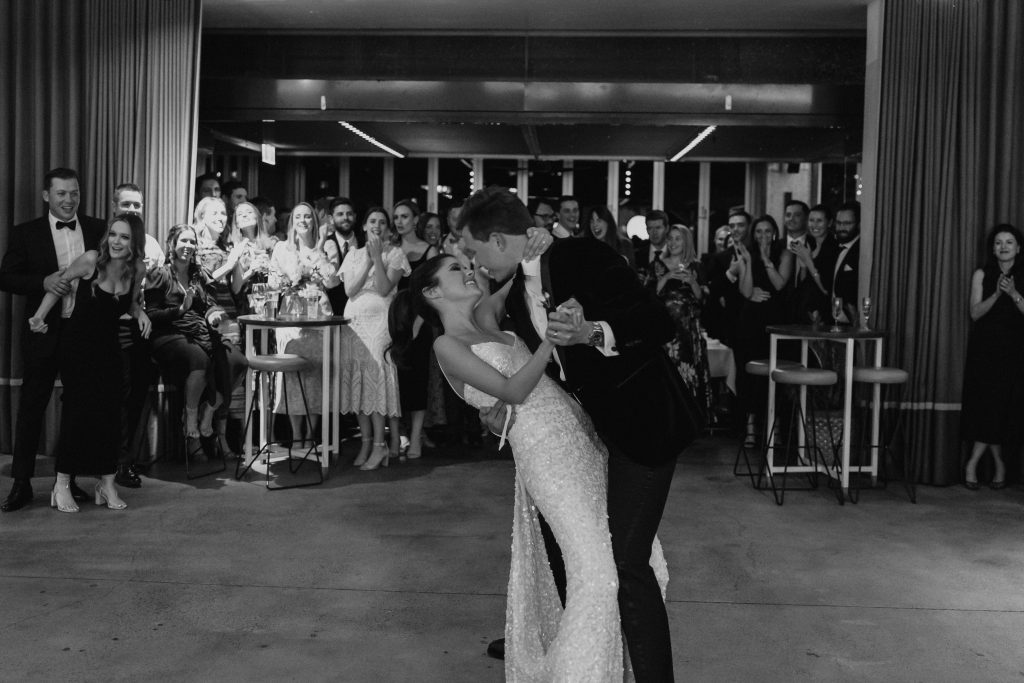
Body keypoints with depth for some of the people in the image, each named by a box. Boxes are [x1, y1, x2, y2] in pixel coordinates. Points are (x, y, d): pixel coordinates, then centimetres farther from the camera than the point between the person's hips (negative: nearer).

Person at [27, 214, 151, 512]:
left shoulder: (138, 269, -4)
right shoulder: (91, 260, -15)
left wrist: (140, 312, -8)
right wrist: (39, 317, -6)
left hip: (108, 347, 4)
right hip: (77, 343, -4)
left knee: (110, 409, -2)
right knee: (78, 408, -9)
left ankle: (107, 482, 8)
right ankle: (62, 485, 0)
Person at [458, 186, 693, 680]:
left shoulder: (584, 257, -19)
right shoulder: (515, 292, 4)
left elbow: (660, 323, -22)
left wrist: (592, 332, -36)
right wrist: (507, 401, -3)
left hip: (642, 419, -9)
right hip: (588, 423, 9)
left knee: (626, 561, -13)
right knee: (555, 533, 21)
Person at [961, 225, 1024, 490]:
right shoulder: (982, 275, 4)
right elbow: (975, 313, -4)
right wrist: (997, 293, -18)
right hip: (983, 349, 0)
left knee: (1001, 406, -4)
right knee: (984, 405, -4)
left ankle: (973, 462, 5)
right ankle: (999, 464, 8)